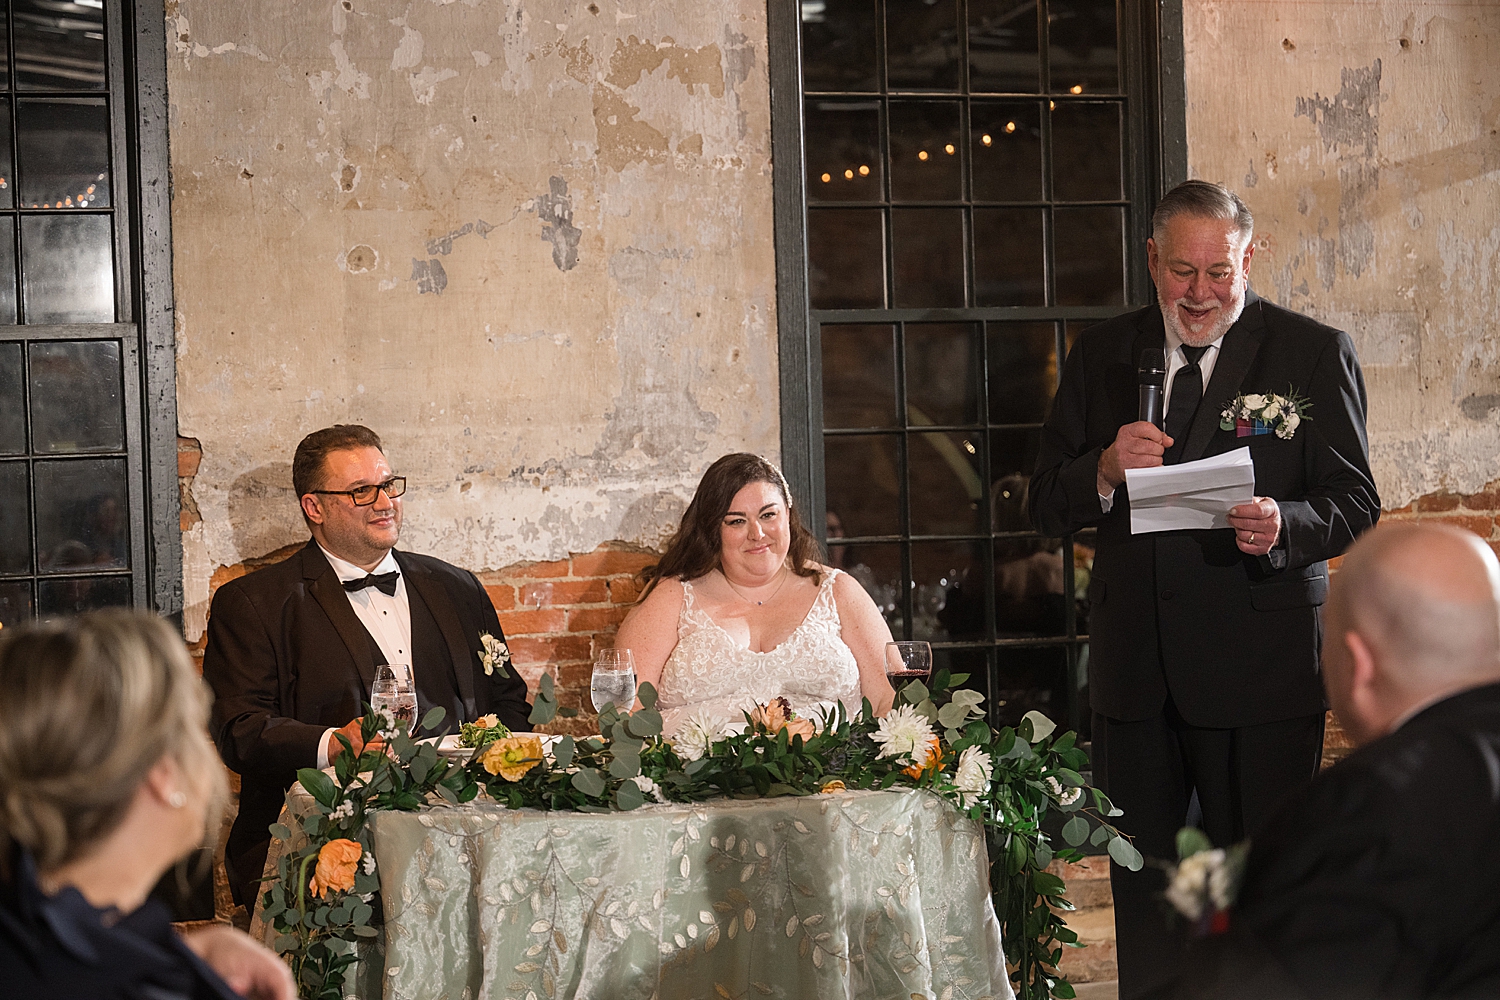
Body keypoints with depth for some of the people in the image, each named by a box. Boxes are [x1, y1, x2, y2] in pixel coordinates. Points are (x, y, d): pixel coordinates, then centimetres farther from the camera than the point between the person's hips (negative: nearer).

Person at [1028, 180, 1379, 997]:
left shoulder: (1315, 355, 0)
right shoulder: (1100, 357, 10)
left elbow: (1355, 503, -3)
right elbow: (1046, 508, 9)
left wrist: (1284, 526, -24)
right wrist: (1105, 470, -13)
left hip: (1261, 669, -3)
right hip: (1135, 670, 4)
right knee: (1141, 885, 11)